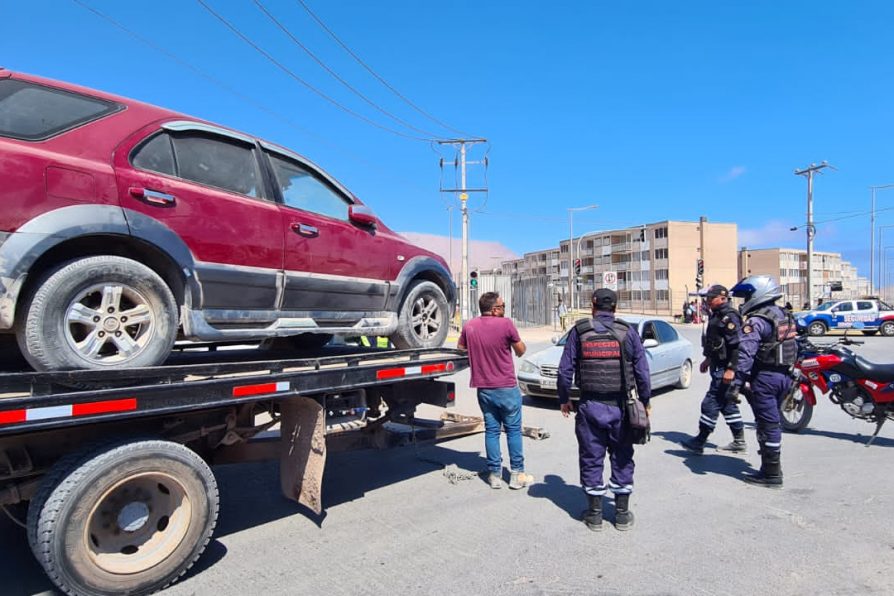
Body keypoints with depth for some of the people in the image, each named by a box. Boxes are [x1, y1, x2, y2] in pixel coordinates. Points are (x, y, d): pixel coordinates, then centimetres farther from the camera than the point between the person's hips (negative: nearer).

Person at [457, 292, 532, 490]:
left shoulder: (469, 326, 0)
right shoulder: (506, 324, -13)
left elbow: (460, 348, 17)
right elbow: (520, 351, -3)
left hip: (483, 389, 4)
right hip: (507, 388, -4)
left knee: (491, 430, 12)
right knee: (513, 429, 8)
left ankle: (494, 474, 16)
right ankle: (517, 474, 13)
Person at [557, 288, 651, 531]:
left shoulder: (579, 331, -3)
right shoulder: (628, 332, -1)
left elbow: (565, 369, -3)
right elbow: (642, 371, -1)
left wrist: (564, 399, 9)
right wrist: (645, 401, 11)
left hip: (590, 406, -1)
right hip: (620, 406, 1)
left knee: (591, 459, 10)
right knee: (622, 458, 14)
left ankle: (594, 514, 19)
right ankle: (622, 513, 23)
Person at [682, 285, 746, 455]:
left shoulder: (729, 317, -17)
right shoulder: (716, 315, 14)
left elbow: (737, 345, -23)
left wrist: (731, 369, -25)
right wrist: (708, 359, 28)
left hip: (725, 369, -11)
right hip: (718, 367, 11)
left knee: (710, 404, -6)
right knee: (727, 405, 16)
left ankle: (699, 442, 1)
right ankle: (739, 442, 26)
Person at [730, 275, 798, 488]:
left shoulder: (756, 321, -17)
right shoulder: (785, 316, 13)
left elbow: (745, 354, -24)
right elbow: (794, 347, 19)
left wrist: (737, 383, -23)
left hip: (765, 377, -9)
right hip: (785, 375, 9)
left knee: (767, 423, -2)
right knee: (772, 421, 19)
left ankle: (771, 474, 5)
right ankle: (773, 467, 30)